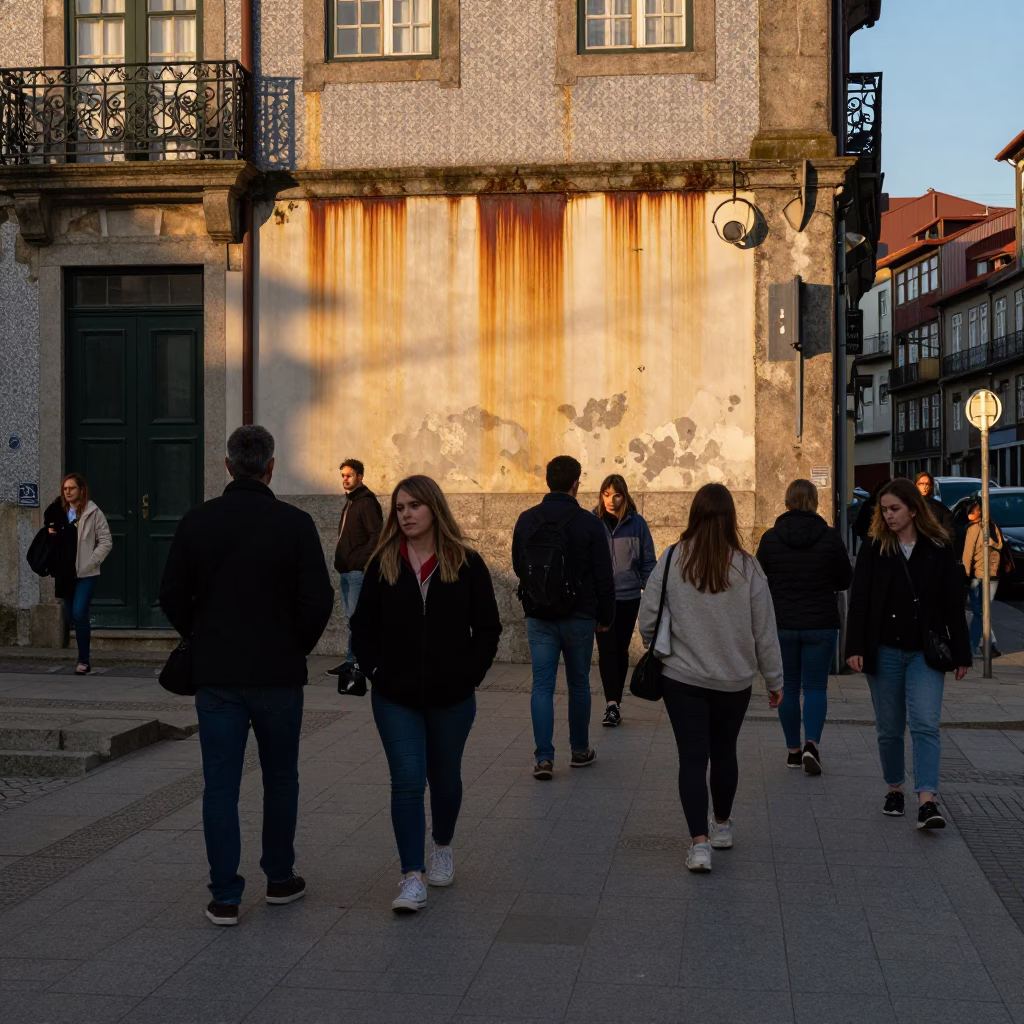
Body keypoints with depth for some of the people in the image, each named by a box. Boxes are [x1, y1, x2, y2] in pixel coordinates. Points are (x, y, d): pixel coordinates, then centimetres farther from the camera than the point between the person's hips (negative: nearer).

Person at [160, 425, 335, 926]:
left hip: (216, 675, 1)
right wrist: (296, 647, 6)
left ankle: (225, 896, 5)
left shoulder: (197, 522, -2)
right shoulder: (295, 523, -8)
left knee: (221, 783, 5)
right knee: (280, 778, 16)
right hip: (278, 674, -1)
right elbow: (318, 599, -11)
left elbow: (172, 597, 1)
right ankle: (279, 879, 26)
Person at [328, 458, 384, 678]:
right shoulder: (348, 501, 17)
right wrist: (341, 561, 13)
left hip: (358, 571, -9)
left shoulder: (367, 502, -11)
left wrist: (362, 561, -19)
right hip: (345, 570, 9)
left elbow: (377, 535, -19)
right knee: (351, 619, 11)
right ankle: (356, 660, 16)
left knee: (355, 618, -8)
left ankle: (352, 661, -5)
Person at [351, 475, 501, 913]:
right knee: (407, 782, -8)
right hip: (395, 699, 0)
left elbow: (487, 628, 0)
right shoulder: (383, 564, 0)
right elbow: (363, 627, 6)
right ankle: (412, 878, -6)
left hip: (451, 697, 0)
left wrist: (470, 674, -6)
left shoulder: (466, 564, -3)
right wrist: (375, 671, -4)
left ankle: (442, 847, 41)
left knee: (445, 778, 16)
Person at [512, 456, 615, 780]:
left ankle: (543, 757, -5)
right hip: (579, 617, -2)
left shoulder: (526, 520, -1)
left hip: (538, 616, 2)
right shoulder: (589, 524, -10)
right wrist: (606, 616, 5)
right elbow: (604, 576, -6)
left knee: (542, 685, 2)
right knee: (578, 684, 13)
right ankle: (580, 751, 24)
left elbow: (518, 567, 11)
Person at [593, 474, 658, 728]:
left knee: (621, 650, 11)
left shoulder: (636, 523, -2)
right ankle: (612, 704, -10)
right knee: (606, 650, -8)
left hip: (628, 597, 1)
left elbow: (648, 561, 3)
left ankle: (616, 701, 22)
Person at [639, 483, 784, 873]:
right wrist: (774, 680, 9)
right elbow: (764, 631, -2)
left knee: (692, 758, 2)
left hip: (682, 678, -1)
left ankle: (699, 842, -8)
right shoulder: (746, 567, -8)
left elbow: (647, 621, -5)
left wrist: (661, 651, 15)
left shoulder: (672, 560, -10)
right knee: (724, 753, 19)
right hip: (734, 680, 2)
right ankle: (721, 826, 37)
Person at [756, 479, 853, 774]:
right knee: (816, 686, 6)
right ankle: (812, 743, -12)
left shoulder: (770, 538, -6)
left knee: (788, 687, 11)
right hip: (821, 624, -1)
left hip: (782, 624, 1)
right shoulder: (829, 537, -8)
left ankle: (794, 750, 16)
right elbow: (845, 580, 2)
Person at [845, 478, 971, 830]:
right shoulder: (874, 549, 1)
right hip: (884, 651, 1)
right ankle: (895, 788, 27)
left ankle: (926, 801, -16)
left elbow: (953, 606, 2)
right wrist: (855, 648, -10)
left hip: (924, 652, -1)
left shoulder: (938, 550, 0)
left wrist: (961, 654, 2)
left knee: (925, 725, -11)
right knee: (889, 728, 10)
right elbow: (859, 600, -2)